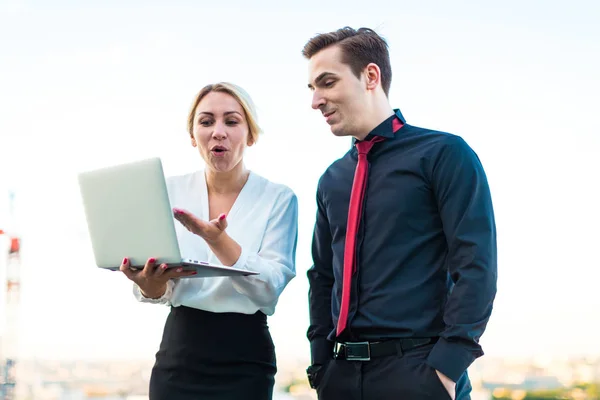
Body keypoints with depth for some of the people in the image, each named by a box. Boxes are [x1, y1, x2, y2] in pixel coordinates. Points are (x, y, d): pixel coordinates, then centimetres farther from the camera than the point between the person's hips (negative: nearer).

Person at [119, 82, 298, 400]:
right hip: (178, 353, 2)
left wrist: (217, 240, -27)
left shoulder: (278, 199, -4)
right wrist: (150, 285, -23)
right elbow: (157, 291, 0)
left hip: (243, 361, -2)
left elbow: (270, 287, -14)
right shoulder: (170, 191, 3)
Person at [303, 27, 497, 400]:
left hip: (417, 369, -5)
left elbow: (476, 266, -11)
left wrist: (447, 366, -17)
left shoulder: (444, 154, -4)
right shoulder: (332, 180, 13)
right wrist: (321, 366, 7)